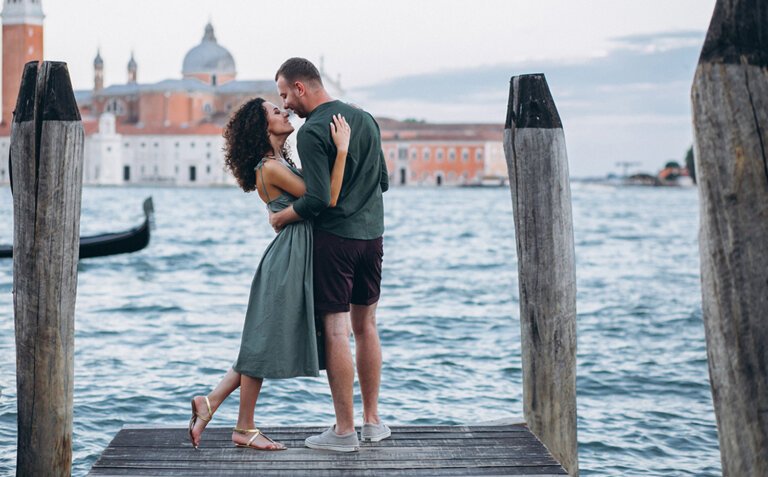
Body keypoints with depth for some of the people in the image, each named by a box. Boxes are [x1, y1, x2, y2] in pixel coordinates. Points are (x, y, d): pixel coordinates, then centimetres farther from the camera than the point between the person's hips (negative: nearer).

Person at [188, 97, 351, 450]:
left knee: (265, 343, 13)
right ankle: (244, 430, 10)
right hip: (287, 259, -10)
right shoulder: (271, 168, -17)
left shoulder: (279, 162, 15)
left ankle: (209, 402, 17)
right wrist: (341, 149, -24)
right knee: (265, 342, -1)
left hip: (296, 258, 10)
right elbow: (327, 198, -22)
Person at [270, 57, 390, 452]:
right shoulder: (365, 119, 10)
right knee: (365, 326, 14)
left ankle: (345, 431, 2)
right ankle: (372, 421, 20)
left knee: (336, 331, -2)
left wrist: (280, 217, -4)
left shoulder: (312, 131, -14)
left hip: (334, 238, -7)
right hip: (372, 235, 7)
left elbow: (317, 199, -20)